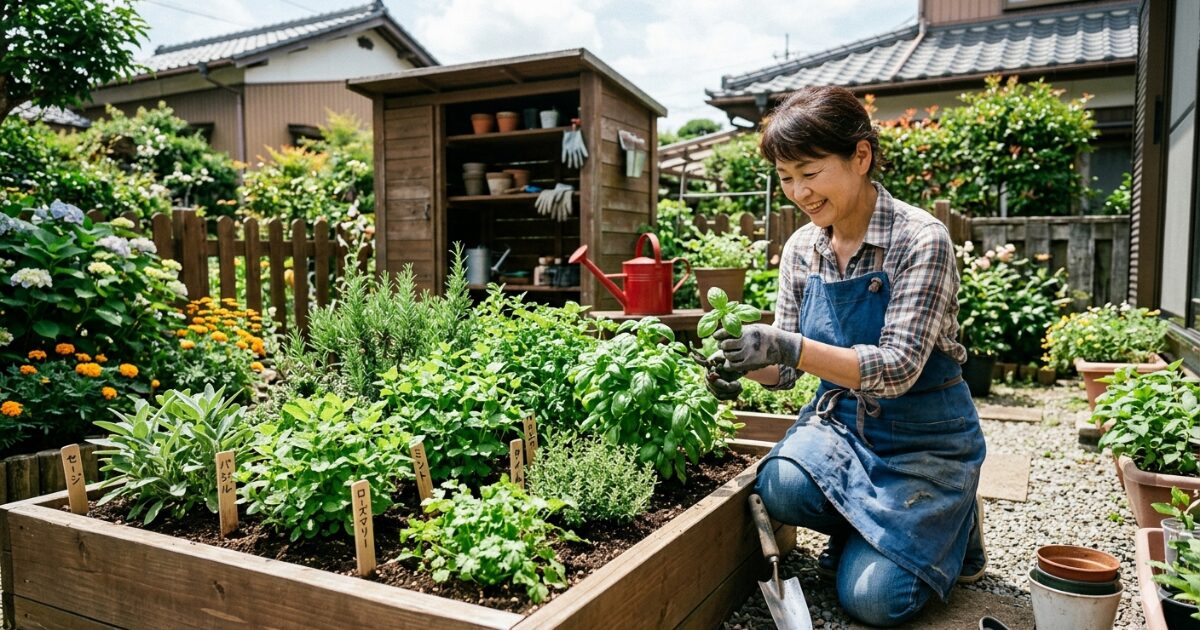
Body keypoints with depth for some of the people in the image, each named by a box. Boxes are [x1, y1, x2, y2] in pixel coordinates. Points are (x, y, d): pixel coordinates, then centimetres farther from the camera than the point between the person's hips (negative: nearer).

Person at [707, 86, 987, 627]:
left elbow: (898, 368, -27)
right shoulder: (801, 248, -2)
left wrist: (792, 347, -40)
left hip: (924, 437, -4)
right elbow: (786, 367, 2)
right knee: (782, 488, -28)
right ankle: (865, 527, 7)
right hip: (840, 421, 4)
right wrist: (743, 365, -21)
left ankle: (954, 527, 17)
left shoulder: (921, 240, -19)